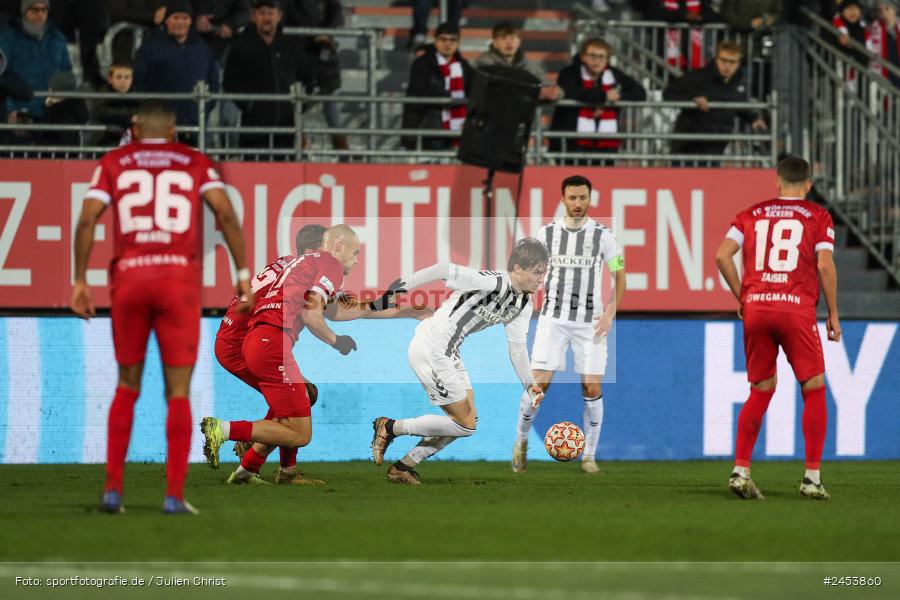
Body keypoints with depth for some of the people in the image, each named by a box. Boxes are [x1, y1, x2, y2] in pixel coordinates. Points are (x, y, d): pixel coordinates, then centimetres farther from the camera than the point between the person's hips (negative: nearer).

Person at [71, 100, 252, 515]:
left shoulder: (113, 163, 13)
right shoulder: (195, 163, 12)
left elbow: (87, 220, 0)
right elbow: (225, 212, -4)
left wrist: (79, 282, 4)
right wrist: (243, 273, -2)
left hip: (128, 279, 1)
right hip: (180, 278, -1)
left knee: (127, 386, 16)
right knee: (178, 393, 4)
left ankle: (113, 488, 8)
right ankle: (174, 494, -4)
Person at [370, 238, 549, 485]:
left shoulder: (523, 305, 5)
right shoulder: (493, 283, -23)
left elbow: (517, 348, 11)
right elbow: (445, 269, -21)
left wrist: (529, 384, 1)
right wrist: (405, 284, -15)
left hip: (449, 353, 10)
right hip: (430, 351, -10)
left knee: (467, 421, 13)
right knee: (465, 425, -6)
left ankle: (404, 467, 18)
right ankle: (389, 428, 5)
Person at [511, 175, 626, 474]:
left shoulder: (602, 236, 0)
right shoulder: (547, 233, 2)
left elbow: (619, 276, 8)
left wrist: (610, 313, -2)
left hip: (590, 321, 0)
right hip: (553, 318, 0)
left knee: (592, 388, -4)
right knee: (538, 383, -8)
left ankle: (589, 456, 8)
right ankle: (521, 440, 14)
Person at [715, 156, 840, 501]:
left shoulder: (752, 215, 14)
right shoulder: (817, 217, 6)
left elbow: (722, 255, 3)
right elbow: (824, 265, -4)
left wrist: (741, 297, 11)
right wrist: (833, 314, 3)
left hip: (755, 307, 3)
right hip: (797, 308, -3)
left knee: (761, 391, 13)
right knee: (814, 390, 6)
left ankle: (740, 470, 4)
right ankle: (812, 477, 0)